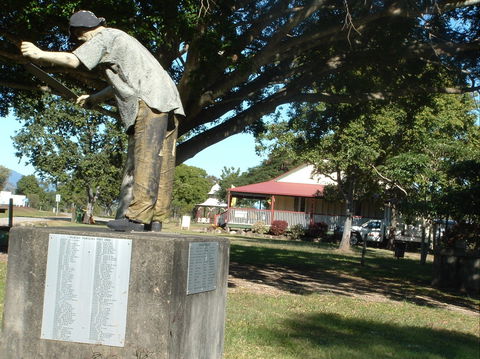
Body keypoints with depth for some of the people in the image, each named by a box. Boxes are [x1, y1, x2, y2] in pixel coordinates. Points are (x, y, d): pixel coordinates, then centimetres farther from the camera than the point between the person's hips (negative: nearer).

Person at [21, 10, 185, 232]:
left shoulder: (105, 38, 4)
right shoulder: (120, 40, 34)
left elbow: (73, 60, -8)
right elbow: (122, 83, 38)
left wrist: (40, 54, 2)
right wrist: (95, 98, 39)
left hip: (150, 100, -10)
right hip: (167, 103, 10)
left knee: (145, 158, -17)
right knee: (160, 162, 2)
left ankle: (138, 216, -23)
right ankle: (155, 220, 0)